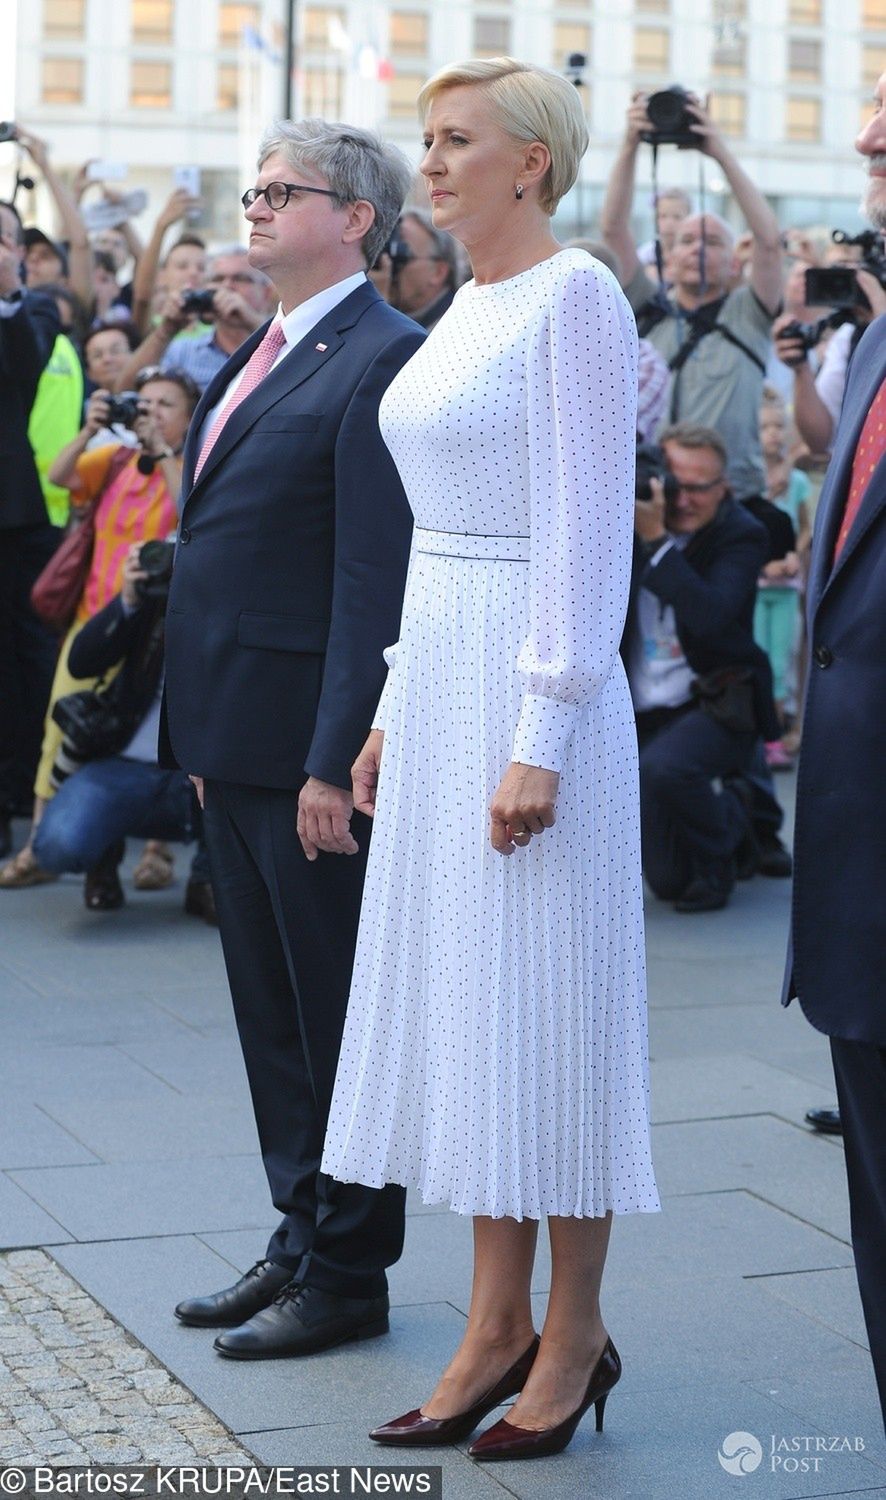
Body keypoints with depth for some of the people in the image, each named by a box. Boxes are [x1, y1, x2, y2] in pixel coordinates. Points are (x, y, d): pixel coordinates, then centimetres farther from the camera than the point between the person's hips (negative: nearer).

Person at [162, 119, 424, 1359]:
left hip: (313, 748, -9)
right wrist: (205, 739, 16)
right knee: (271, 1011, 17)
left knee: (338, 1017, 3)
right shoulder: (263, 356, 15)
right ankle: (301, 1241, 30)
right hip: (239, 739, 9)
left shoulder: (382, 359, -14)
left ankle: (346, 1275, 16)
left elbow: (377, 579, -19)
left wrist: (336, 759, -22)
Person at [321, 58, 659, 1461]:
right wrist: (396, 708, 17)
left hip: (531, 685, -9)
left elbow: (589, 529, -17)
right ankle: (497, 1327, 20)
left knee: (545, 1015, 0)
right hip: (440, 675, 9)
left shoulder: (576, 298, -12)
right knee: (458, 1002, 11)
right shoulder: (468, 305, 15)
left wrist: (542, 740, -21)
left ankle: (575, 1334, 14)